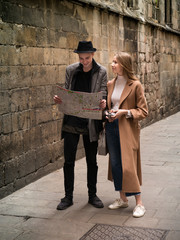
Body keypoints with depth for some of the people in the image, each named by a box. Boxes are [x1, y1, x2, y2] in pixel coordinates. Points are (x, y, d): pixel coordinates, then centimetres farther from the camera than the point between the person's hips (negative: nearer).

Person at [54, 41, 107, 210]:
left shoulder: (101, 72, -1)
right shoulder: (71, 70, 3)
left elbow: (103, 95, -2)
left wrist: (103, 103, -25)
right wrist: (59, 99, -12)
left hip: (90, 123, -1)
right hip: (72, 121, 1)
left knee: (91, 161, 11)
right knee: (68, 160, 5)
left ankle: (92, 195, 26)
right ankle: (68, 197, 18)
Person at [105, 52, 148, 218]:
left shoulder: (135, 85, -8)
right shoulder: (110, 84, 10)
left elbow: (143, 111, -7)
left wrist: (125, 112, -18)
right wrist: (108, 114, 0)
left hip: (127, 129, -6)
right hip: (112, 127, 6)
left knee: (128, 165, -8)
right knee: (115, 164, 10)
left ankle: (139, 203, 4)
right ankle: (123, 199, 25)